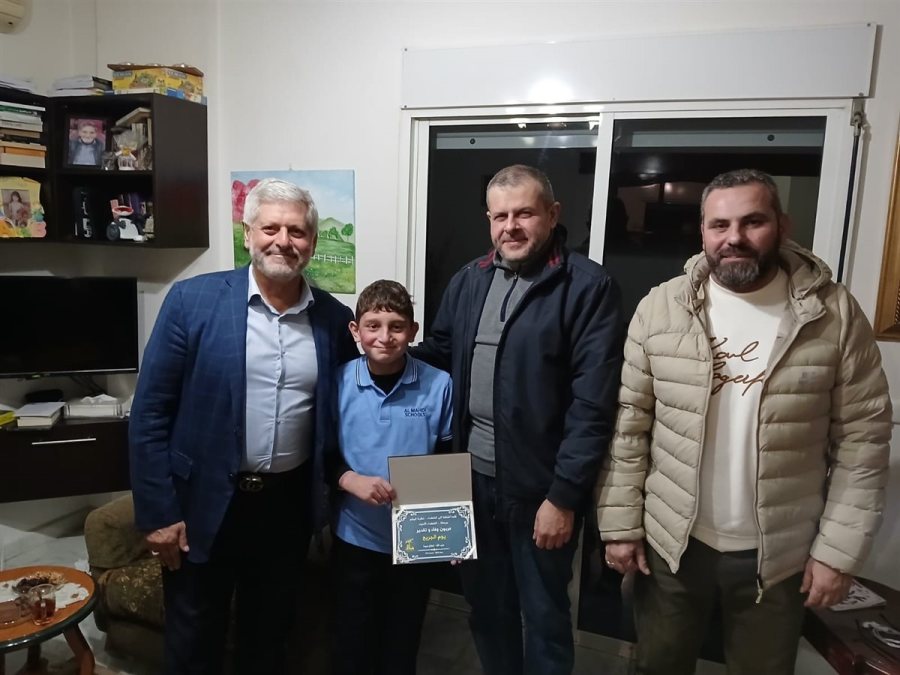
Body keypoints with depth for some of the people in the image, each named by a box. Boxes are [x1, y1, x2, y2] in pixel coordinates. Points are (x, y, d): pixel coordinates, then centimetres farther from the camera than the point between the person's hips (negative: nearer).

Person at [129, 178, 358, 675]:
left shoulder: (335, 318, -2)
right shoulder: (192, 300, -10)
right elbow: (150, 412, -8)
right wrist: (157, 512, -8)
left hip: (290, 503, 3)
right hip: (205, 502, -2)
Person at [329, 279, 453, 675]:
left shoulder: (439, 385, -13)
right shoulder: (338, 383, -10)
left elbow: (449, 458, -3)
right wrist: (350, 480, -21)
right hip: (355, 535, 0)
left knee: (402, 642, 21)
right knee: (352, 641, 20)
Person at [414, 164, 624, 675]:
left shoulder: (589, 287, -12)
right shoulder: (469, 281, 5)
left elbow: (593, 404, -15)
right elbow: (440, 354, 11)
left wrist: (563, 495, -16)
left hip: (541, 486, -5)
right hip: (473, 477, 5)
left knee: (543, 614, 16)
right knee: (485, 604, 23)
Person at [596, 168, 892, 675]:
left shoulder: (835, 313, -8)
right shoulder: (660, 308, -7)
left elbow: (862, 438, -5)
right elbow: (629, 425, -6)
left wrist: (840, 549, -7)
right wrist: (621, 523, -6)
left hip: (780, 554, 0)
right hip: (671, 543, 1)